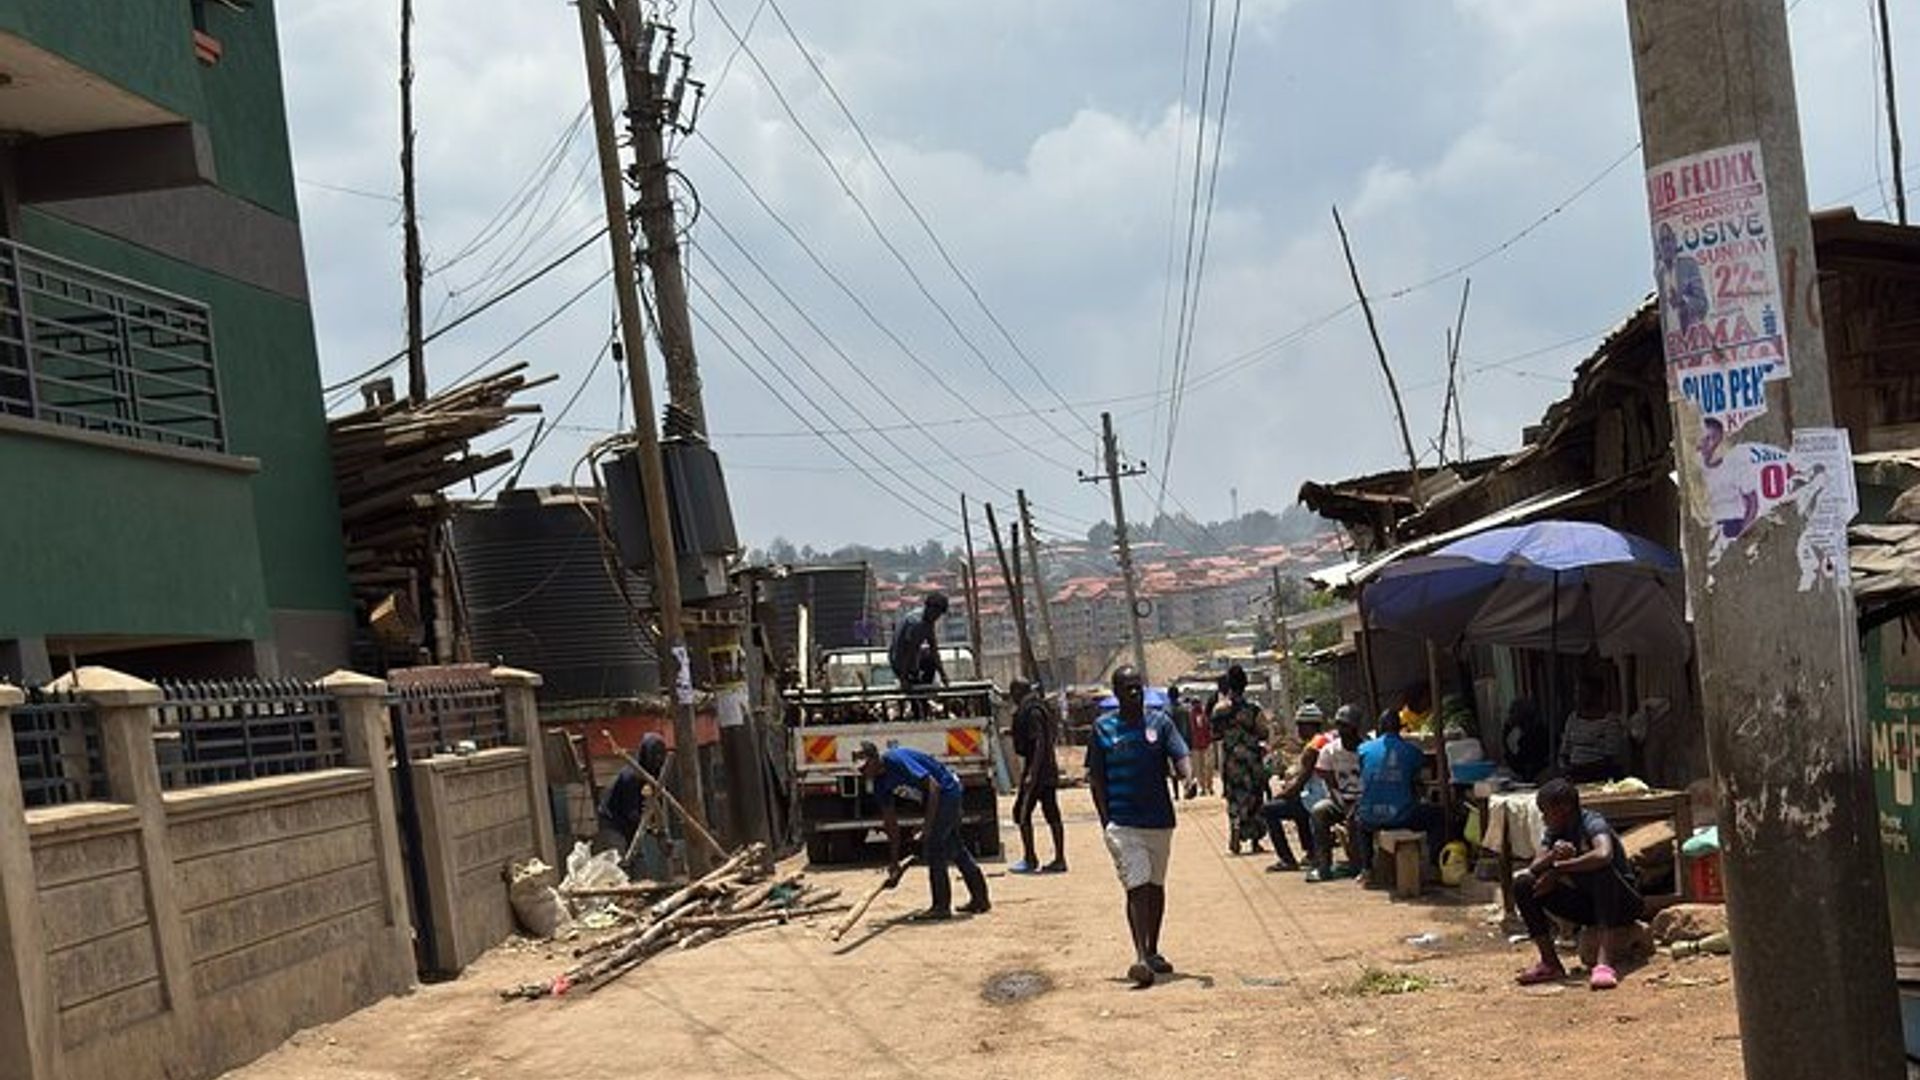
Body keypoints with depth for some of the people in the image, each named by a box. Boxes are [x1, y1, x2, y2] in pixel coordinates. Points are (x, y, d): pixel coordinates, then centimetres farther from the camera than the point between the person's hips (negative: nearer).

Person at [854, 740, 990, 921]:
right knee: (954, 847, 17)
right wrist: (894, 862, 4)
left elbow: (933, 786, -28)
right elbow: (891, 822, 4)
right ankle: (980, 899, 29)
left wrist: (928, 824, -28)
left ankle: (941, 906, -7)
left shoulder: (897, 760, -28)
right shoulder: (880, 783, -2)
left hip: (946, 791, -9)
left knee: (932, 845, -13)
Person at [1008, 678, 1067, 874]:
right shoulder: (1042, 708, 15)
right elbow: (1053, 739, 21)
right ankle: (1060, 859, 9)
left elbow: (1039, 743, -21)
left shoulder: (1031, 711, -15)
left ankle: (1030, 860, 0)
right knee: (1052, 815, 8)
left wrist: (1032, 774, -23)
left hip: (1037, 770, -10)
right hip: (1050, 770, 10)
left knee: (1022, 813, -2)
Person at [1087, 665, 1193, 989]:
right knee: (1137, 887, -13)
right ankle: (1141, 958, -17)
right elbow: (1096, 778, 2)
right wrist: (1105, 820, -6)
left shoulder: (1160, 721, 4)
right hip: (1122, 823, -3)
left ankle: (1152, 952, 27)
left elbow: (1180, 756, -6)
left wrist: (1187, 774, -29)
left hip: (1159, 819, 3)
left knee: (1156, 886, 14)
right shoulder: (1102, 728, 0)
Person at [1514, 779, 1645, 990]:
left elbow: (1603, 855, -42)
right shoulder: (1554, 833, 2)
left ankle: (1605, 963, -45)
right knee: (1523, 884, -10)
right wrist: (1552, 857, -34)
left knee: (1602, 870, -39)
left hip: (1623, 903, -6)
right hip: (1588, 905, 7)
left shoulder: (1592, 824, -18)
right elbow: (1534, 869, -12)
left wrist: (1559, 868, -32)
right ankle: (1550, 964, -6)